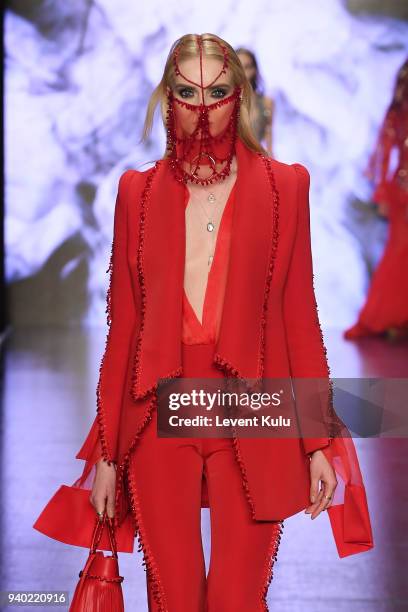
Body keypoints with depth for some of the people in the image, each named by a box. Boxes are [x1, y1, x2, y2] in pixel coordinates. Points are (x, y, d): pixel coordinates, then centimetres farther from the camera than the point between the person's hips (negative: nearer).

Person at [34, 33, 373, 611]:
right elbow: (122, 325, 8)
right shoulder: (139, 192, 7)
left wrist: (319, 443, 1)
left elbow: (300, 318, 4)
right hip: (159, 418, 1)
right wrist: (106, 452, 6)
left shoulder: (283, 187, 4)